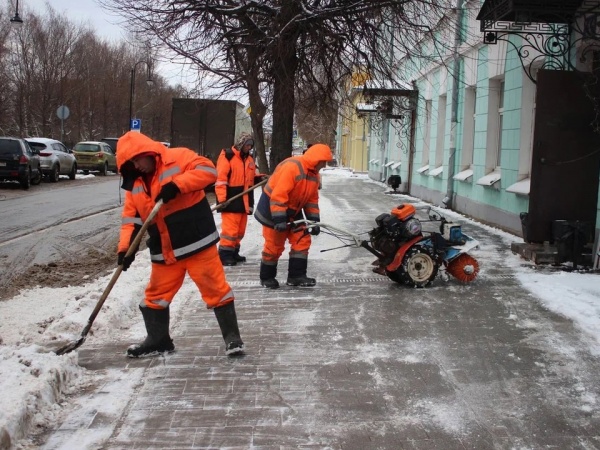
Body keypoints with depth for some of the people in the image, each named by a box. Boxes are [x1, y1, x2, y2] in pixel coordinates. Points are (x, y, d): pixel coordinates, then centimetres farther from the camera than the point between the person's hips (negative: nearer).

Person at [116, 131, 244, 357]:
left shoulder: (178, 158, -8)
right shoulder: (135, 185, 11)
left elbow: (208, 170, -18)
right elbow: (131, 219, 9)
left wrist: (177, 185, -27)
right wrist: (126, 247, -6)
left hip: (197, 243, -6)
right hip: (164, 252, 6)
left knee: (215, 288, -2)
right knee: (156, 295, 13)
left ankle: (232, 336, 8)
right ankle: (158, 339, 29)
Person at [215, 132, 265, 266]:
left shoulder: (249, 159, 16)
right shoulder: (227, 156, -8)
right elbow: (220, 178, -15)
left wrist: (259, 178, 4)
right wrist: (222, 198, -21)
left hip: (244, 200, 8)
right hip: (231, 199, -8)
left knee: (240, 229, 12)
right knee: (230, 228, -11)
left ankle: (234, 252, 23)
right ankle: (225, 254, -4)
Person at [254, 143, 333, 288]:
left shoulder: (314, 173, 1)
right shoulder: (291, 167, -28)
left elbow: (312, 199, 8)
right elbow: (278, 195, -31)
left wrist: (314, 220, 1)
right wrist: (279, 220, -33)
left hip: (293, 211, 8)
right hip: (273, 209, -8)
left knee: (302, 241, 0)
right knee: (274, 245, 0)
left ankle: (296, 276, 6)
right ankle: (267, 278, 17)